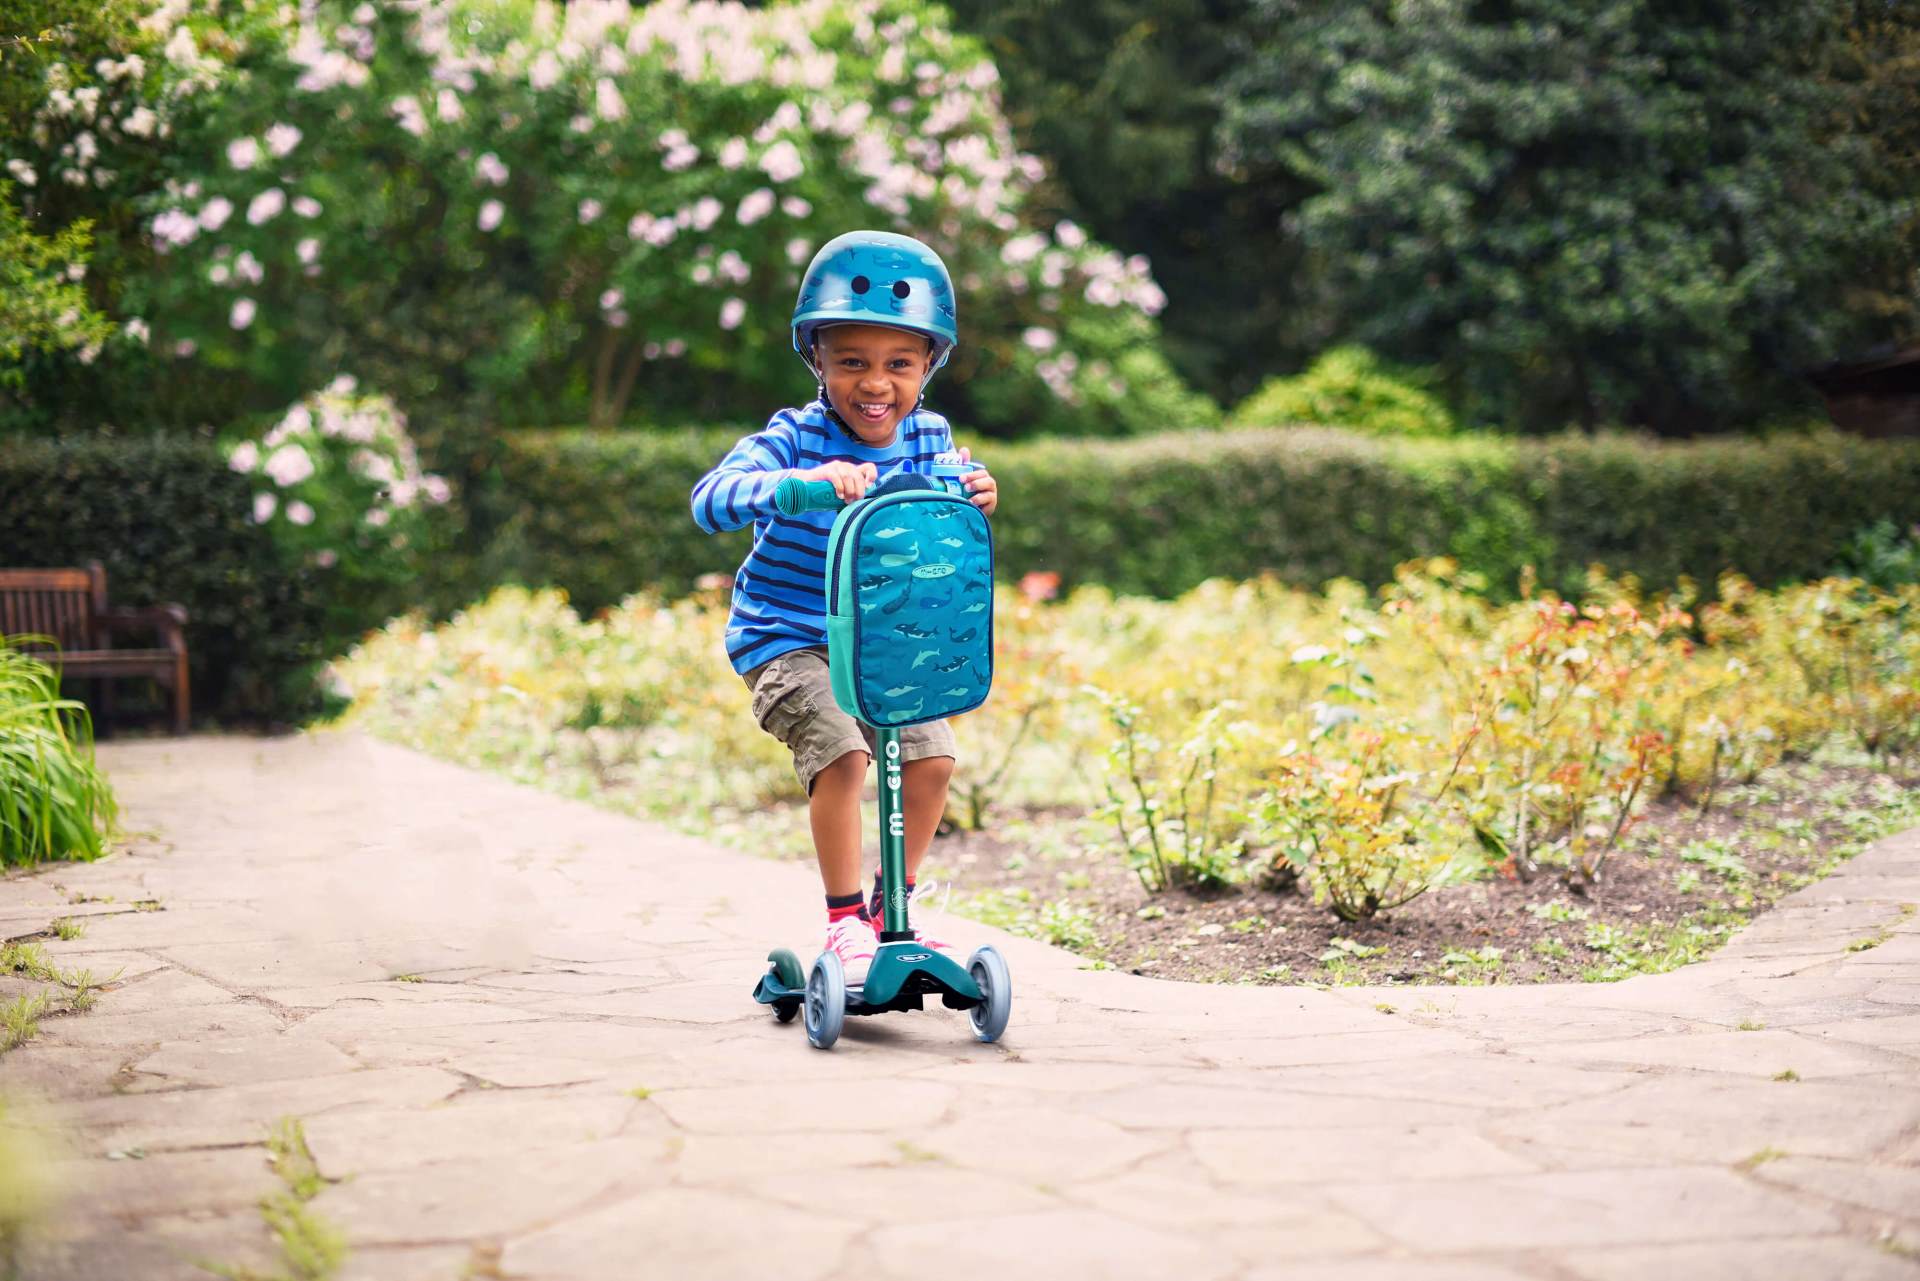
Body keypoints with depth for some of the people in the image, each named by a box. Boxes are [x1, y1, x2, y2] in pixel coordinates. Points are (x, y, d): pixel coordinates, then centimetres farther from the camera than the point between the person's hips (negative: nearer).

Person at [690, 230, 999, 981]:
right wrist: (805, 481, -51)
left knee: (932, 757, -8)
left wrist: (973, 504, -19)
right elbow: (710, 500, -35)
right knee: (840, 755, -24)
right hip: (786, 641, -5)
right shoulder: (796, 438, -19)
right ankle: (844, 921, -8)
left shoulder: (930, 439, -4)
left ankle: (894, 904, 15)